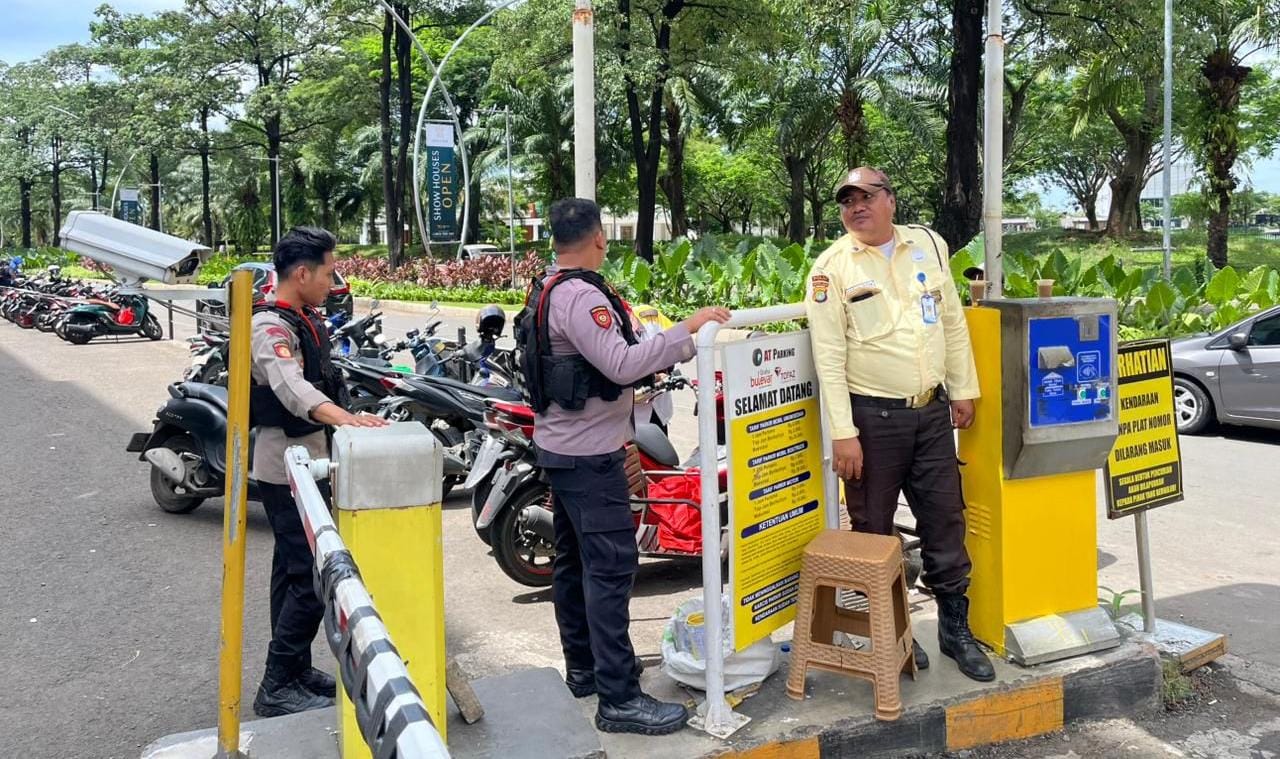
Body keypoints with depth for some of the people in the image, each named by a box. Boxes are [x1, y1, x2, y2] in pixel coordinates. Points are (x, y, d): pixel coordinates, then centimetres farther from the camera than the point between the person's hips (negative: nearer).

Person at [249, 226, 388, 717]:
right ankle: (276, 689, -3)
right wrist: (344, 418, -54)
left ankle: (296, 671, 27)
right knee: (313, 578, -11)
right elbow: (291, 387, -39)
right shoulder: (271, 326, -19)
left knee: (294, 571, 16)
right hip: (288, 468, -10)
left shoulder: (303, 319, 12)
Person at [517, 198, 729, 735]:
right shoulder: (580, 295, -19)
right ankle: (619, 698, -7)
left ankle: (582, 669, 27)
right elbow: (621, 365, -28)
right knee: (611, 566, -10)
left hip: (561, 447, 11)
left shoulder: (546, 290, 13)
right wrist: (686, 329, -25)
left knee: (574, 561, 15)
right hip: (589, 455, -11)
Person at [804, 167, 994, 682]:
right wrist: (843, 433, -15)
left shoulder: (929, 245, 8)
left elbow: (953, 322, 14)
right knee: (873, 531, 7)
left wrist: (963, 389, 11)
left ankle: (955, 628, 26)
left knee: (946, 523, 11)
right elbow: (829, 355, -11)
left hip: (932, 410, 4)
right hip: (872, 416, -4)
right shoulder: (832, 266, -6)